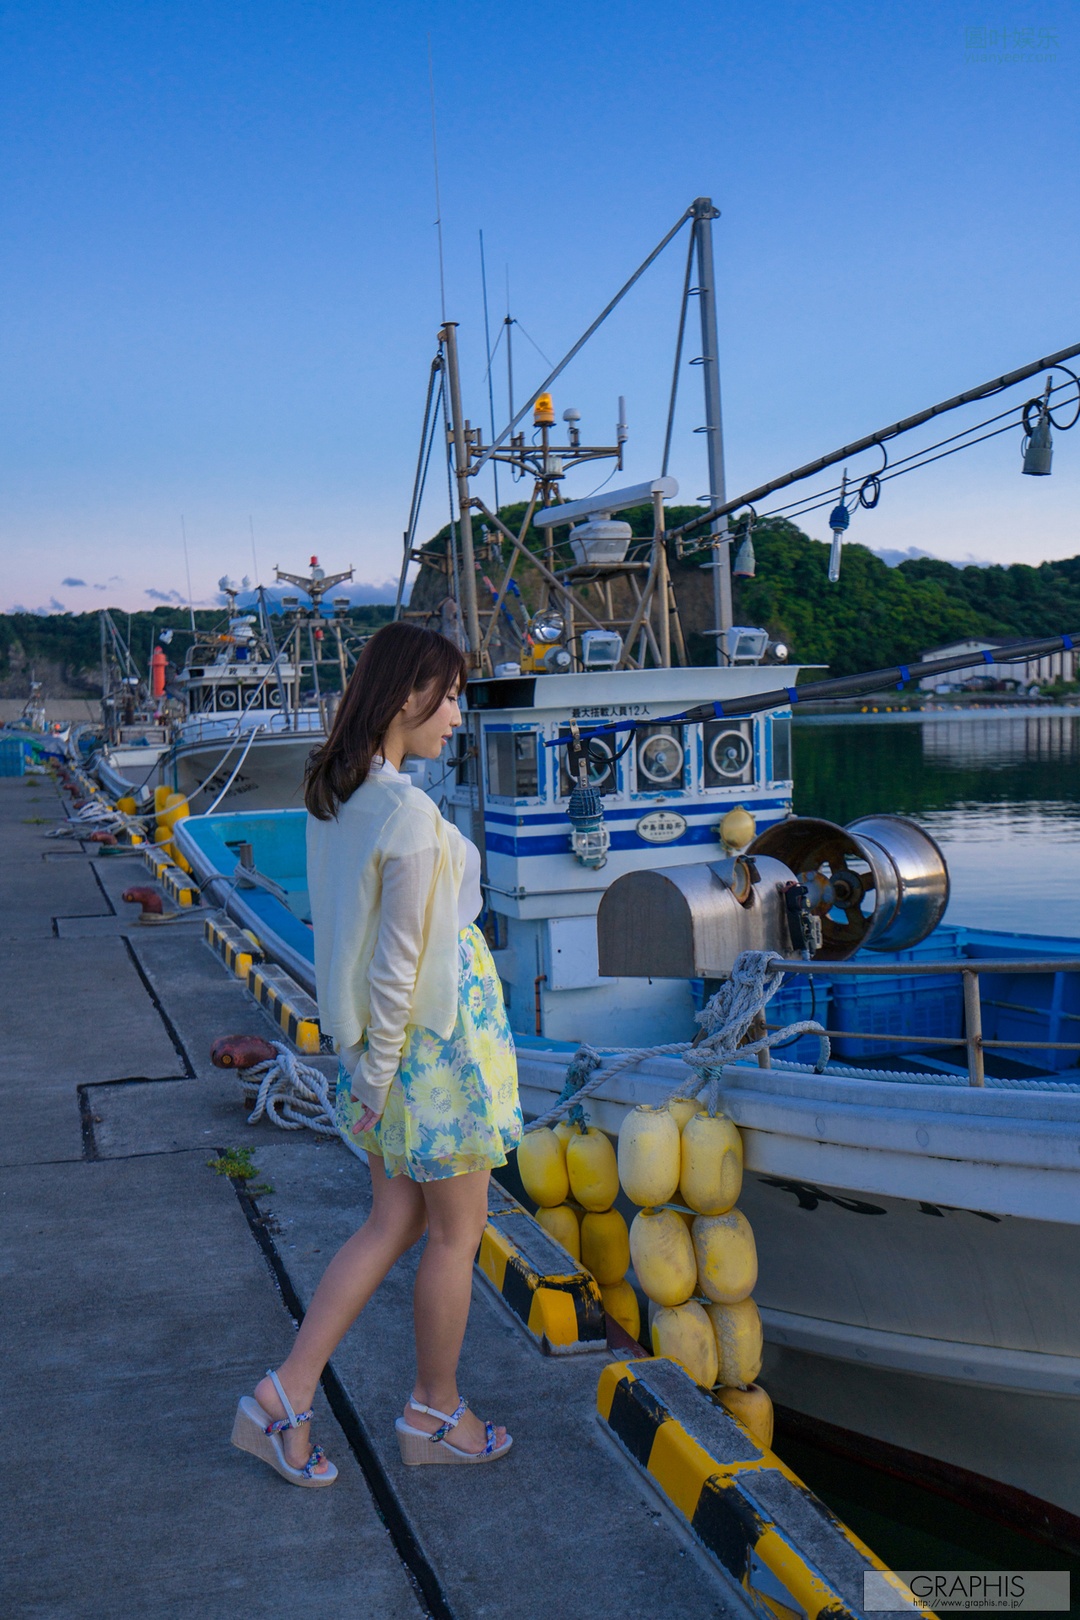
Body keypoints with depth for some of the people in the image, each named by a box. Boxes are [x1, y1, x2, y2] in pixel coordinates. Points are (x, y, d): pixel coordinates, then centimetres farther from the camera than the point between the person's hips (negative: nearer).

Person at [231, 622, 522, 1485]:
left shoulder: (331, 797, 3)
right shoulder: (413, 818, -24)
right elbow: (397, 969, -22)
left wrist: (364, 1059, 17)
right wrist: (374, 1072, -11)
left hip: (385, 1036, 8)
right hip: (437, 1036, -8)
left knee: (394, 1223, 17)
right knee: (457, 1233, 11)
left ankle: (284, 1397, 19)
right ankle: (435, 1415, 29)